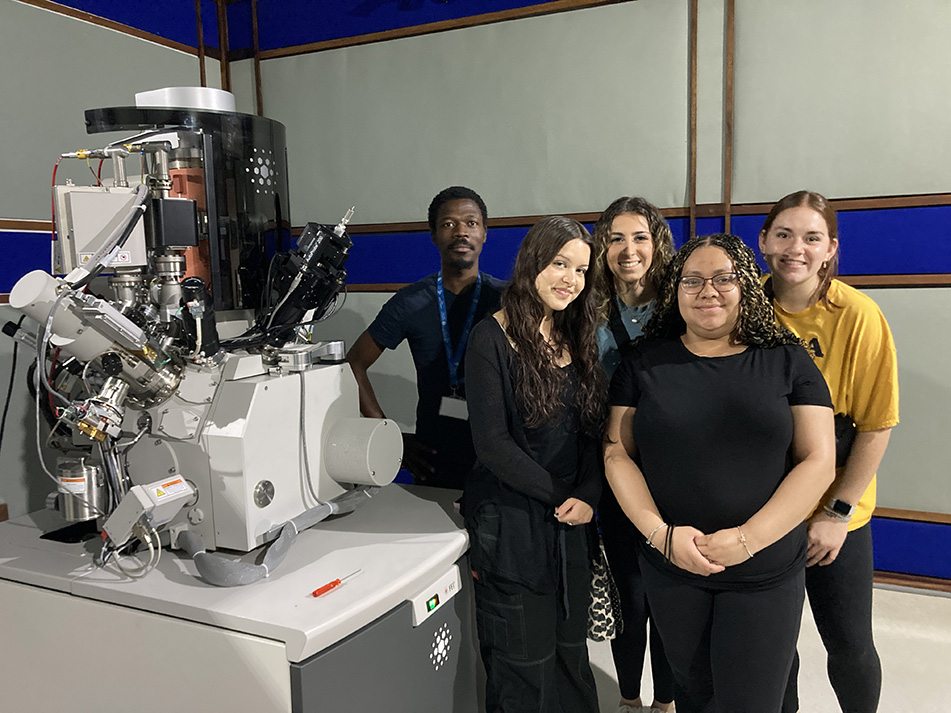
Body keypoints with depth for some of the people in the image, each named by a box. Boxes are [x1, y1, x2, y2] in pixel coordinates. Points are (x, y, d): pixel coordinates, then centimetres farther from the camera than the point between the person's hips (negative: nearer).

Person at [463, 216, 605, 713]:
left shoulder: (575, 338, 9)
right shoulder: (493, 339, -11)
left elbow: (592, 430, 8)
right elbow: (491, 443, -16)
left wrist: (587, 496, -8)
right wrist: (558, 496, -11)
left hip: (570, 522, 6)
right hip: (511, 520, -6)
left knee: (570, 650, 17)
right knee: (523, 665, 8)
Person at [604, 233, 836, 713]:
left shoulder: (787, 362, -2)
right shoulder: (645, 363, 0)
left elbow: (817, 461, -6)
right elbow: (616, 452, -2)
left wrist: (748, 539, -16)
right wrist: (660, 532, -14)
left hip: (764, 575, -1)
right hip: (668, 568, 1)